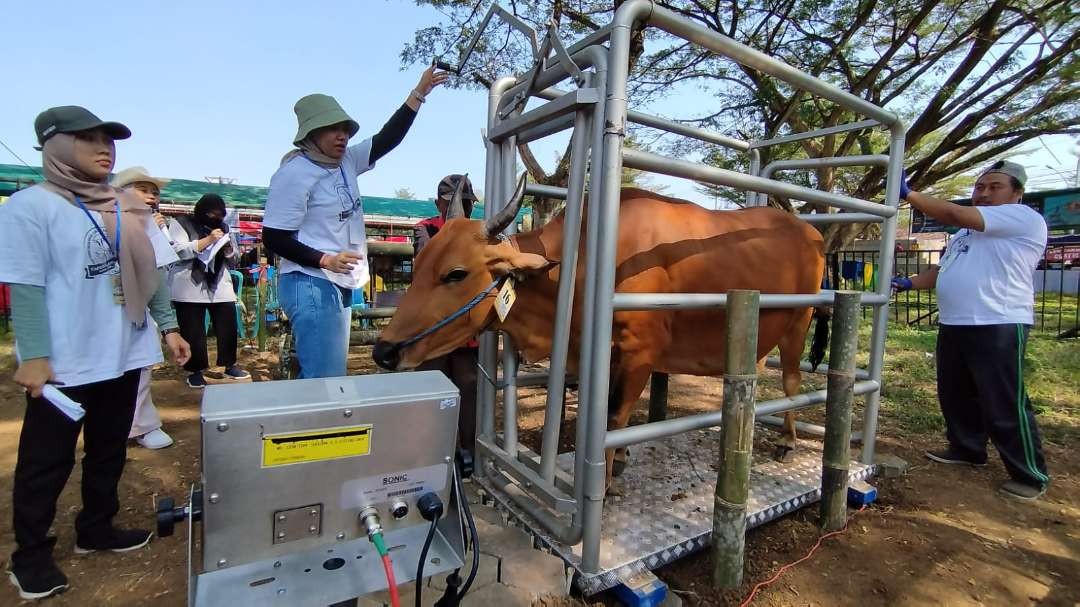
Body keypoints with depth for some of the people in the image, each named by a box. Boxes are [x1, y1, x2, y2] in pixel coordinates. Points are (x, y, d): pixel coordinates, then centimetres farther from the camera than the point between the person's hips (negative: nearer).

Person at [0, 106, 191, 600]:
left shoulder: (128, 208, 9)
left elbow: (150, 272, 11)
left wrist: (168, 326, 7)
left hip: (123, 355, 6)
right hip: (64, 363, -5)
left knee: (109, 451, 18)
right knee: (47, 461, 9)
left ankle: (95, 529, 36)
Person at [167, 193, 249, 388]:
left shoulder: (223, 227, 17)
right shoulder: (180, 223, 2)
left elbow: (235, 259, 16)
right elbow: (178, 251, -14)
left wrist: (228, 249, -7)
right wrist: (207, 240, -22)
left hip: (220, 286, 4)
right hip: (189, 289, -4)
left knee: (229, 327, 4)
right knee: (192, 332, 1)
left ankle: (230, 365, 17)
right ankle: (194, 371, 13)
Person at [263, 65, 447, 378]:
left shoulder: (346, 161, 8)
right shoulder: (294, 173, -12)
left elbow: (387, 139, 8)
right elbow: (273, 237, -13)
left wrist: (418, 93, 4)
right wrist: (325, 260, -23)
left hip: (340, 286, 9)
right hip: (311, 286, -8)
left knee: (331, 373, 16)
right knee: (324, 378, -8)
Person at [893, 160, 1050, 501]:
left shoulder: (1022, 217, -7)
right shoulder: (968, 232, 22)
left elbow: (955, 214, -19)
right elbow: (943, 269, 24)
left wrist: (908, 194, -15)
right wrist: (909, 283, 8)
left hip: (998, 326, -9)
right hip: (953, 325, 9)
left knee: (1005, 404, -3)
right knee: (955, 394, 17)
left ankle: (1031, 476, 11)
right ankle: (966, 449, 33)